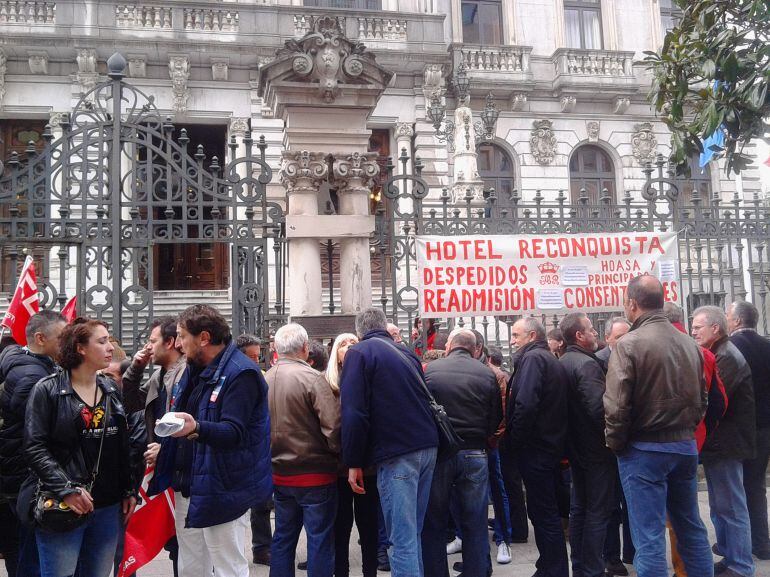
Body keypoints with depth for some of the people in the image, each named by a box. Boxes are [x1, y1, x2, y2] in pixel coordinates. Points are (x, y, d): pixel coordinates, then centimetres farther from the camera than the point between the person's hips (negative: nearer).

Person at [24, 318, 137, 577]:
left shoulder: (111, 390, 11)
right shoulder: (48, 390, -5)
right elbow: (35, 447, -11)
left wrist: (129, 491, 11)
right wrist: (66, 489, -19)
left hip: (109, 507, 5)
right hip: (62, 508, -5)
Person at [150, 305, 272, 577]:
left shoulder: (241, 373, -16)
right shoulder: (194, 370, 13)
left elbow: (235, 432, -26)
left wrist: (196, 429, -41)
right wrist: (164, 448, 12)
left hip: (220, 490, -9)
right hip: (188, 485, 9)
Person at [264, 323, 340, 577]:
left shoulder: (264, 379, 2)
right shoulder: (311, 377, -17)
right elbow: (334, 425, -20)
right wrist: (338, 454, -3)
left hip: (279, 473, 6)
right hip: (315, 474, -6)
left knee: (283, 537, 17)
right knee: (320, 539, 3)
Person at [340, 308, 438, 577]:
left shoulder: (359, 353, -3)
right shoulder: (406, 353, 18)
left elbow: (354, 413, -11)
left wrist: (353, 463, -6)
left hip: (397, 454, -7)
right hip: (427, 447, 7)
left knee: (402, 540, -4)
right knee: (413, 533, 17)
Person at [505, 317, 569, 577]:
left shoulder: (533, 358, -13)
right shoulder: (552, 360, 16)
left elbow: (525, 404, -26)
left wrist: (514, 441, -15)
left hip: (535, 448, -10)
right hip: (552, 445, 10)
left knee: (543, 514, -2)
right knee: (547, 512, 17)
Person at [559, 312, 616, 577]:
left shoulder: (562, 363, 9)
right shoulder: (587, 364, -20)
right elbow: (599, 408, -27)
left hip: (577, 446, 9)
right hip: (597, 448, -9)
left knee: (579, 507, 16)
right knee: (598, 511, -1)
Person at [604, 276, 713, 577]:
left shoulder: (629, 344, -15)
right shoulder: (689, 343, 5)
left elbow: (616, 406, -19)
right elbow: (701, 399, 14)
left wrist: (616, 445, -4)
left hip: (645, 450, -6)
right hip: (686, 446, 7)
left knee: (649, 538, 1)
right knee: (692, 529, 18)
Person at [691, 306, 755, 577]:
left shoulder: (728, 357, -18)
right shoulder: (716, 354, 13)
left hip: (726, 443, -10)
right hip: (718, 442, 10)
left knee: (731, 508, -1)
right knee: (719, 506, 17)